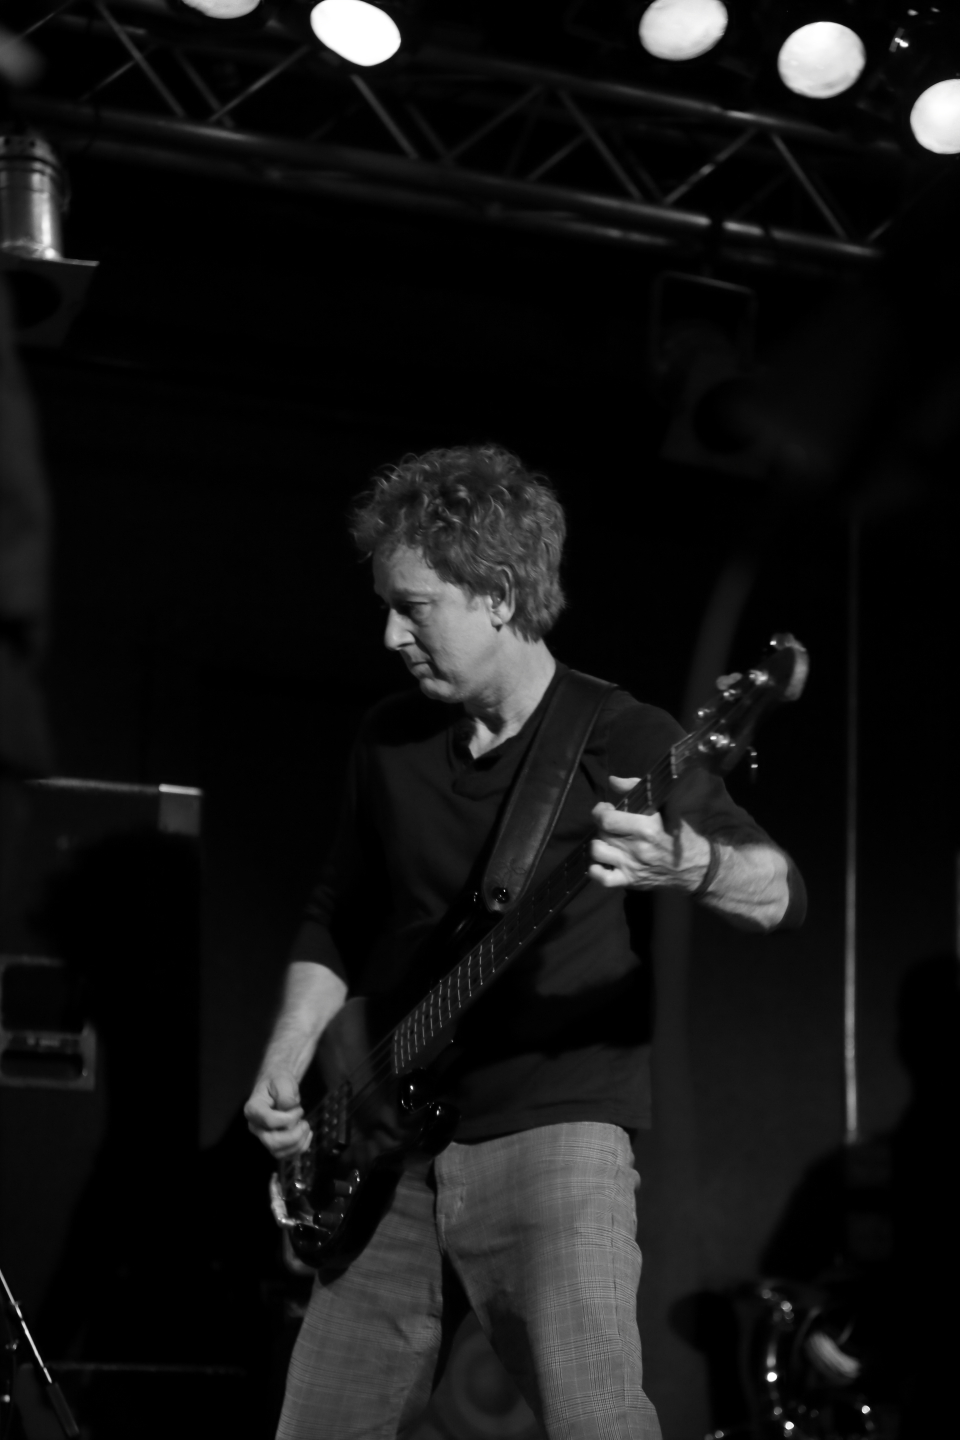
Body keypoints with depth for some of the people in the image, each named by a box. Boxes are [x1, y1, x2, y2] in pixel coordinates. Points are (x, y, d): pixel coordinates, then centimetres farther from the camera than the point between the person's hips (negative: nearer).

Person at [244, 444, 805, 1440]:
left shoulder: (620, 744, -6)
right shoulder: (389, 742, 11)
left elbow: (782, 895, -14)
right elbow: (334, 920, 21)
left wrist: (691, 864, -36)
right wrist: (285, 1069, 6)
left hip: (553, 1131, -5)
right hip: (389, 1151, 6)